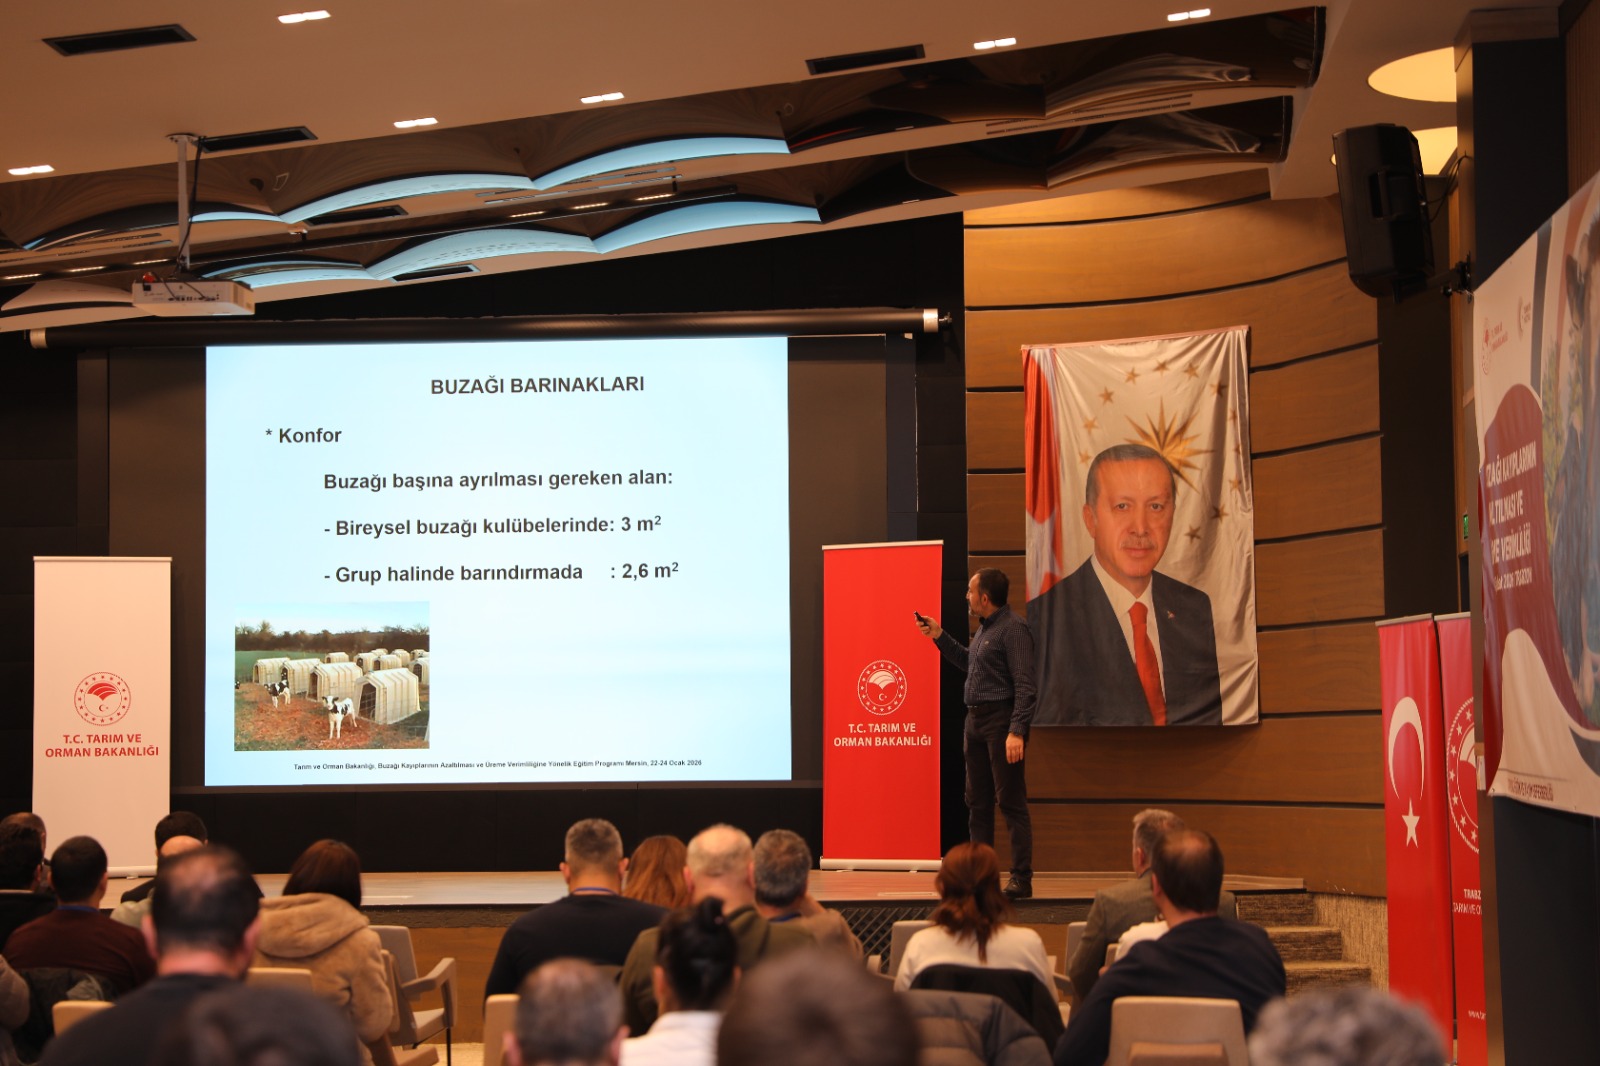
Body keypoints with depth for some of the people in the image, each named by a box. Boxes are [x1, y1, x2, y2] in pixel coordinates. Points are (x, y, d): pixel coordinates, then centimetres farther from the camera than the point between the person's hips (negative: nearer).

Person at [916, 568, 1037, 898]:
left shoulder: (1013, 628, -14)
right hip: (975, 720, 10)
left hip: (1002, 720, -10)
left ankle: (1021, 880, -4)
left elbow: (1024, 685, -19)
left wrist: (1017, 731, -25)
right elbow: (969, 662, 31)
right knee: (977, 802, 13)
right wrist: (939, 636, 25)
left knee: (1011, 801, -7)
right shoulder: (985, 627, 15)